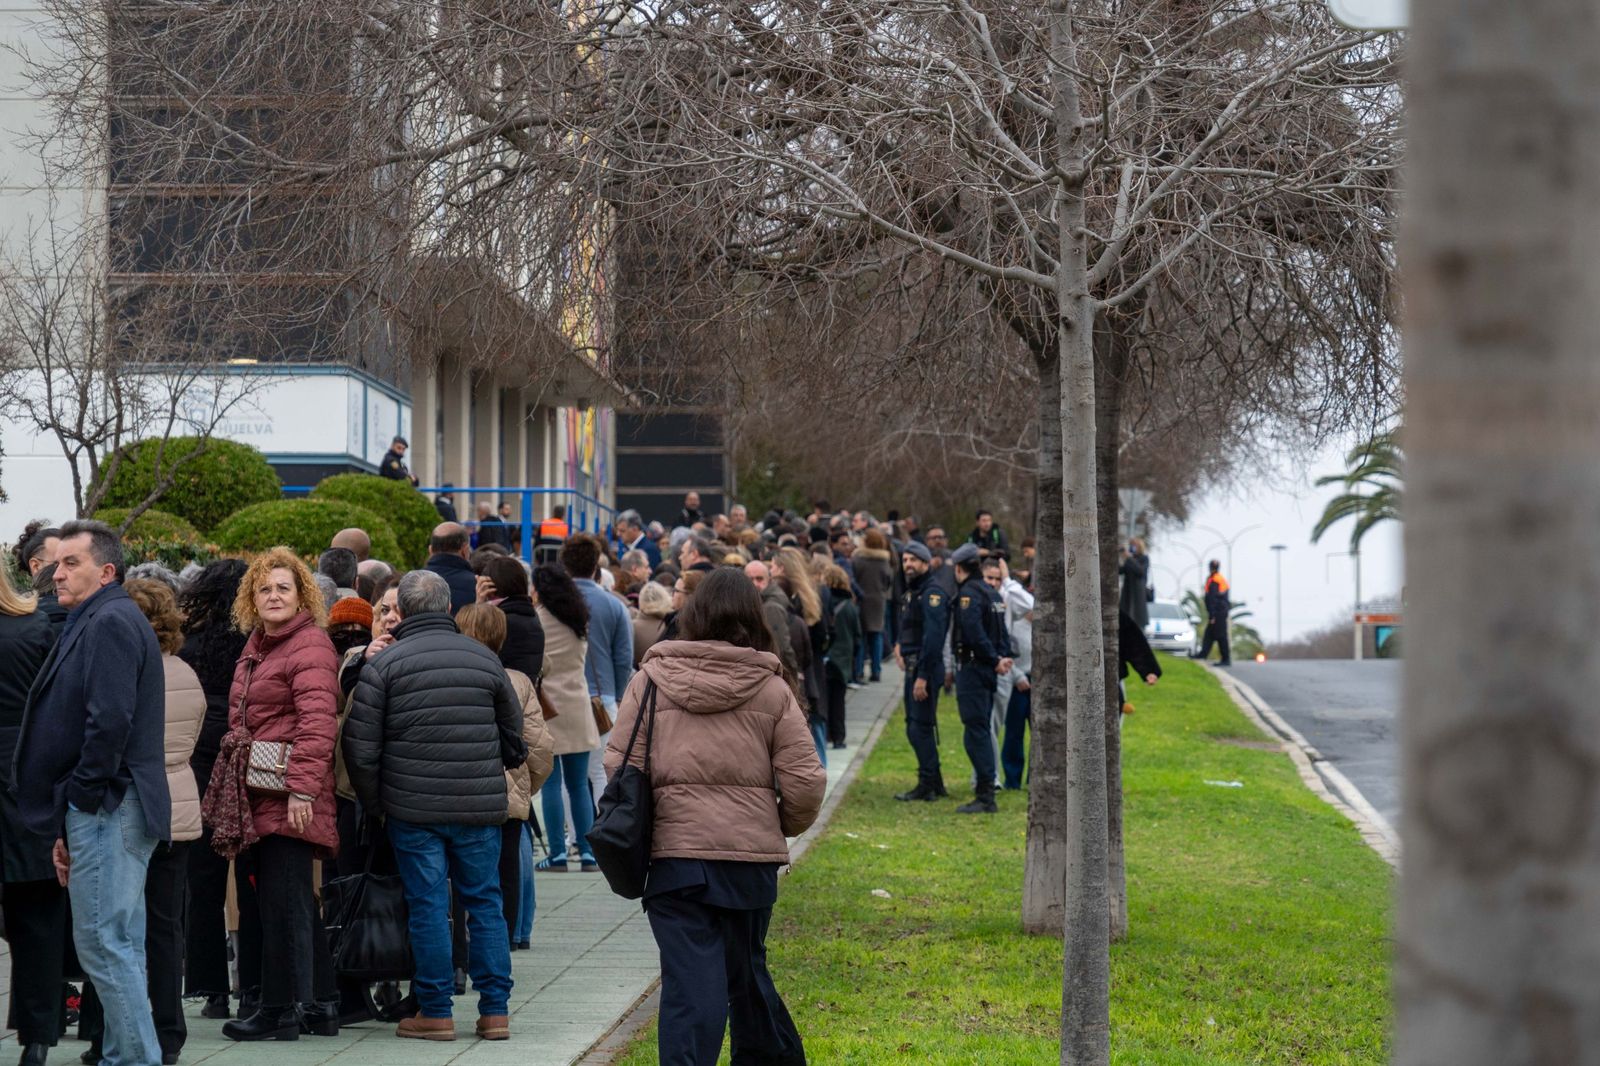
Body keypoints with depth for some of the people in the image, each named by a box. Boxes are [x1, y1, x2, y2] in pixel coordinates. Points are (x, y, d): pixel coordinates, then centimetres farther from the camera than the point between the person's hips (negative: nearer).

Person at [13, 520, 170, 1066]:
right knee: (119, 948, 12)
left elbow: (110, 722, -23)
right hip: (104, 812, 10)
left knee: (104, 945, -9)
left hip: (106, 810, -10)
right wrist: (69, 827, 17)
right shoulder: (96, 623, 20)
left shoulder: (110, 622, -11)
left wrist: (80, 798, -12)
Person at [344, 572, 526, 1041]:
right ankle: (495, 1011, 10)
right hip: (480, 807, 3)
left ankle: (435, 1012, 6)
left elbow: (361, 746, -5)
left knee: (428, 906, 3)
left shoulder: (384, 664, -4)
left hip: (413, 808, -2)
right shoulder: (485, 658, 6)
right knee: (485, 903, 9)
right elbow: (514, 734, 14)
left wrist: (374, 803, 7)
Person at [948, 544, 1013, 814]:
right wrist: (1003, 657, 0)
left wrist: (995, 660, -16)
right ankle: (986, 792, 20)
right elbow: (1002, 632, 13)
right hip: (987, 671, 9)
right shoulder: (992, 593, 16)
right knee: (982, 732, 16)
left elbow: (974, 632, -23)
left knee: (975, 732, -9)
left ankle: (985, 796, -12)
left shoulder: (969, 593, -14)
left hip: (972, 668, -9)